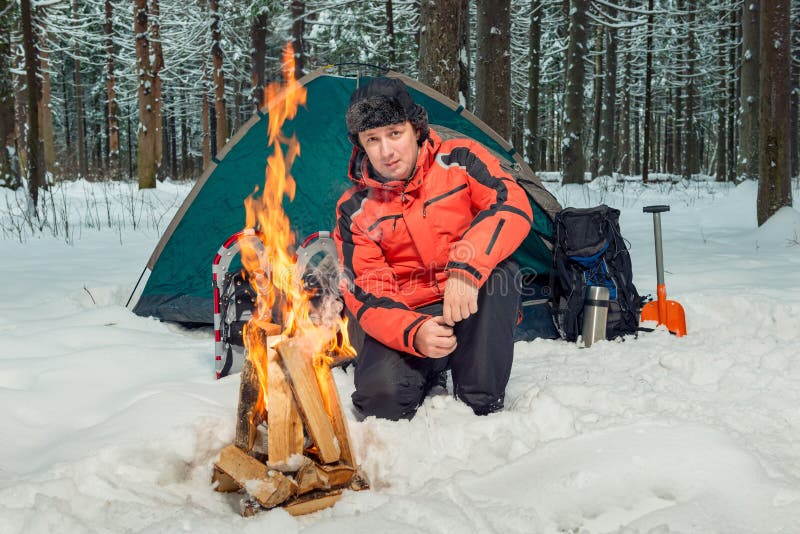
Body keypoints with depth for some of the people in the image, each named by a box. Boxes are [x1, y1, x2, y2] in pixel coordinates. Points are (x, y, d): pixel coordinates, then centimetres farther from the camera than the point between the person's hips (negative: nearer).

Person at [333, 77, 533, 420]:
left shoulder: (460, 160, -7)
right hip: (408, 319, 0)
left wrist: (466, 268, -39)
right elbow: (366, 293, -8)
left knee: (498, 271, -33)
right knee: (380, 398, -27)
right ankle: (431, 375, 10)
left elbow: (513, 205, -23)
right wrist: (414, 333, -29)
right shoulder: (354, 210, -4)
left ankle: (481, 407, -20)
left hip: (476, 313, 0)